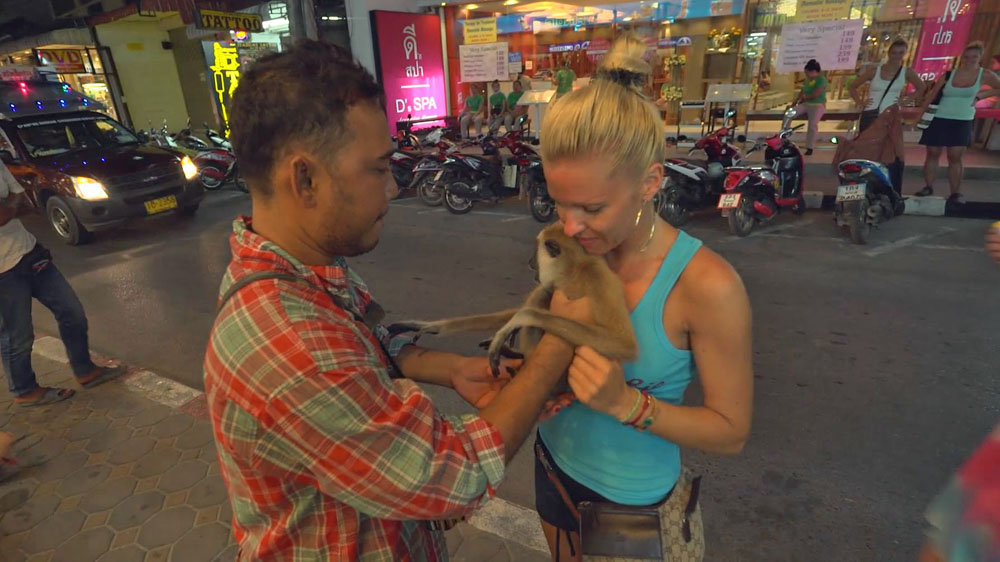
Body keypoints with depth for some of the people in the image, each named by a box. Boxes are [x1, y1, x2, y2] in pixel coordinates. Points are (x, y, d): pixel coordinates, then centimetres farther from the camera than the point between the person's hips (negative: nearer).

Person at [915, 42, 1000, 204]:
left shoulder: (985, 75, -1)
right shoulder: (949, 74, -3)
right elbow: (932, 94, 2)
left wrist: (981, 94, -3)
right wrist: (921, 112, -2)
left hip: (962, 122, 0)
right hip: (939, 119, 0)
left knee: (955, 156, -4)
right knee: (932, 153, 1)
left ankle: (955, 192, 1)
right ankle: (928, 187, 11)